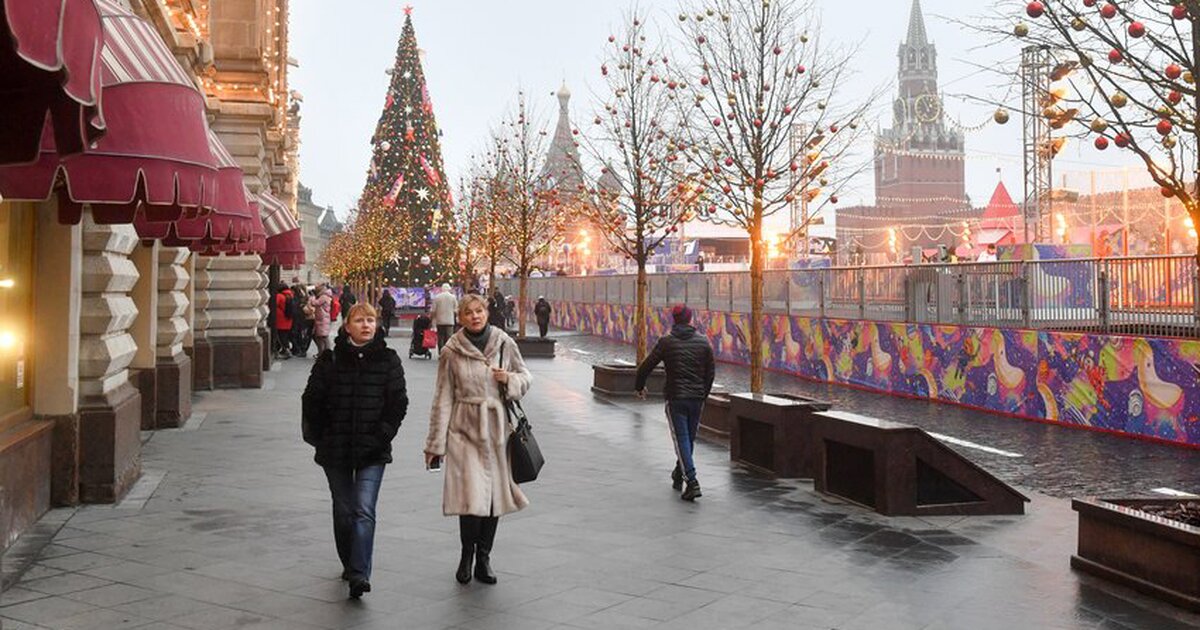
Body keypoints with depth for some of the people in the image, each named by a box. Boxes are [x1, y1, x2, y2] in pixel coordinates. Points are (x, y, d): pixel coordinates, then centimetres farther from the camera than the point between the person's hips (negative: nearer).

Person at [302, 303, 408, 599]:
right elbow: (312, 399, 3)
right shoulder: (329, 360, -1)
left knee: (364, 510, -12)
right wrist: (317, 437, 0)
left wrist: (383, 434, -9)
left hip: (372, 451, -1)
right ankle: (349, 564, 32)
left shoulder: (388, 360, 0)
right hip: (335, 449, 1)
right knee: (343, 510, 14)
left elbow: (399, 401, 0)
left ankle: (359, 573, -14)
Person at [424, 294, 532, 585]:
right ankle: (467, 555, 14)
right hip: (465, 430, -2)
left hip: (498, 429, 2)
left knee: (495, 495, 7)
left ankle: (483, 558, 24)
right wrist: (435, 443, 3)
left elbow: (525, 378, 14)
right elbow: (443, 399, 2)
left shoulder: (505, 343, 2)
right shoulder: (452, 351, -2)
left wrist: (510, 380, -10)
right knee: (471, 497, -11)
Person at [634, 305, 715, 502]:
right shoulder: (703, 342, 4)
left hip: (675, 398, -3)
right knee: (690, 439, 17)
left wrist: (639, 386, 17)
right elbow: (711, 371, 8)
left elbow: (646, 366, -1)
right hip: (697, 398, 4)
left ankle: (692, 482, -16)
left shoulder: (666, 342, -5)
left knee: (681, 440, -3)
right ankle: (678, 474, 33)